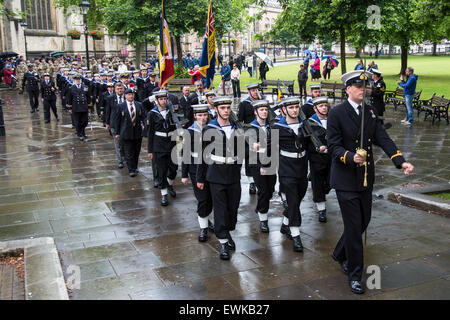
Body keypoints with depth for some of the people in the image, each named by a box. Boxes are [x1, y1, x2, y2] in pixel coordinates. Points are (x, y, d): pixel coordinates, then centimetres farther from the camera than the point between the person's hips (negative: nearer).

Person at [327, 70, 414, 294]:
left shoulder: (370, 112, 8)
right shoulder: (336, 114, -9)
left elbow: (383, 139, 0)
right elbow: (333, 147, -13)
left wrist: (401, 162, -12)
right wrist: (351, 157, -31)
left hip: (366, 178, 6)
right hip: (346, 179, -6)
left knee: (364, 221, 15)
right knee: (354, 225, -3)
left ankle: (340, 255, 39)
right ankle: (354, 274, 11)